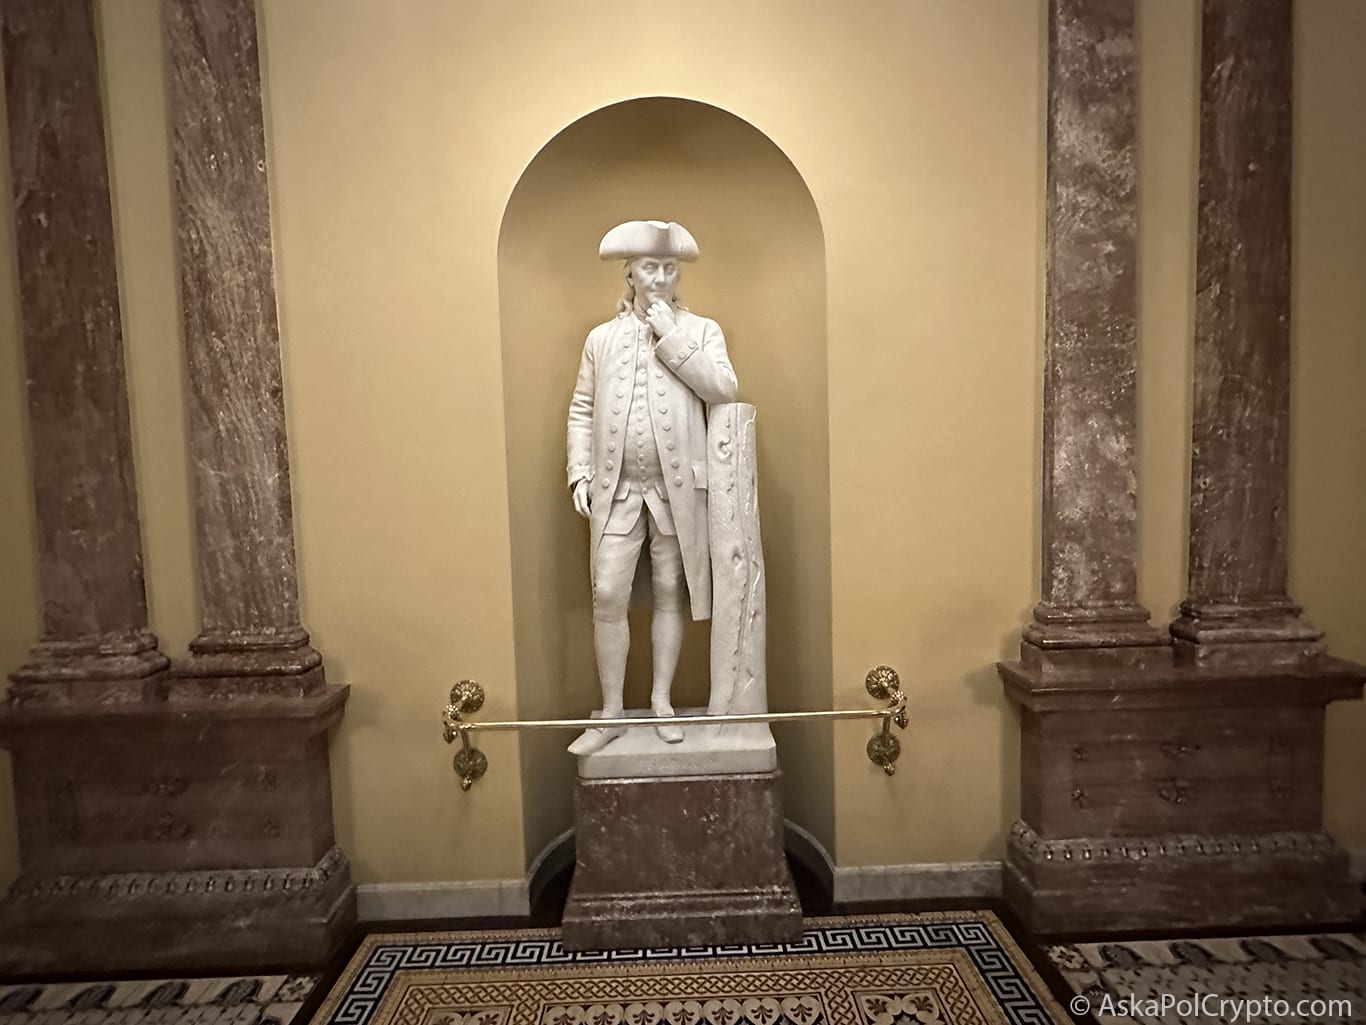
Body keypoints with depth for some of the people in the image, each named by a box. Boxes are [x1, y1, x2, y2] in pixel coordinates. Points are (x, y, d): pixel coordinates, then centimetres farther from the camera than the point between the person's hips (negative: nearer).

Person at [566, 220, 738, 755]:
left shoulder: (701, 330, 7)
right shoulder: (601, 338, 12)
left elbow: (723, 389, -9)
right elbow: (581, 410, 11)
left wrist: (672, 338, -10)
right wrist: (579, 474, 1)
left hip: (676, 489, -1)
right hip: (616, 489, 1)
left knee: (669, 596, 7)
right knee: (608, 599, -2)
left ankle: (662, 702, 22)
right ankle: (612, 713, 11)